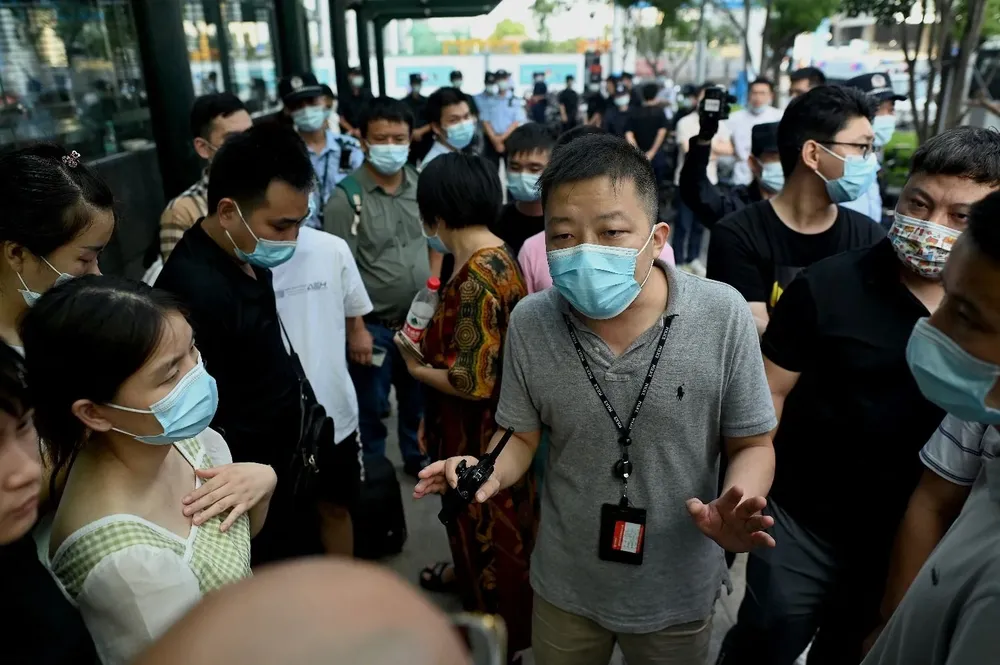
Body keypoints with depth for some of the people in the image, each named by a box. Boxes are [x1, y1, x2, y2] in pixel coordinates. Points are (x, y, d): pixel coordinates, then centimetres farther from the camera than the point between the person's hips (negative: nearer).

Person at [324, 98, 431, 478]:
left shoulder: (422, 186, 1)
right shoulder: (346, 197, -13)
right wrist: (355, 329, -15)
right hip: (373, 325, -4)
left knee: (418, 397, 21)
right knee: (370, 406, 12)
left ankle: (418, 457, 43)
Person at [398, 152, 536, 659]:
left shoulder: (477, 277, -29)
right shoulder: (497, 256, 0)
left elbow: (473, 383, -29)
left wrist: (416, 366, -14)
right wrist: (430, 341, 2)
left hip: (482, 431, -9)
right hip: (483, 426, 9)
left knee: (487, 518, 12)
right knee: (477, 512, 29)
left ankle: (499, 631, 36)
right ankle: (469, 574, 56)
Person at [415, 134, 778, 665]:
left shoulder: (723, 316, -20)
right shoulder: (530, 323, -15)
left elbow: (751, 445, -8)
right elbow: (524, 437, -2)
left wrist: (736, 508, -28)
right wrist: (491, 474, -23)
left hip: (677, 593, 0)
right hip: (564, 586, 1)